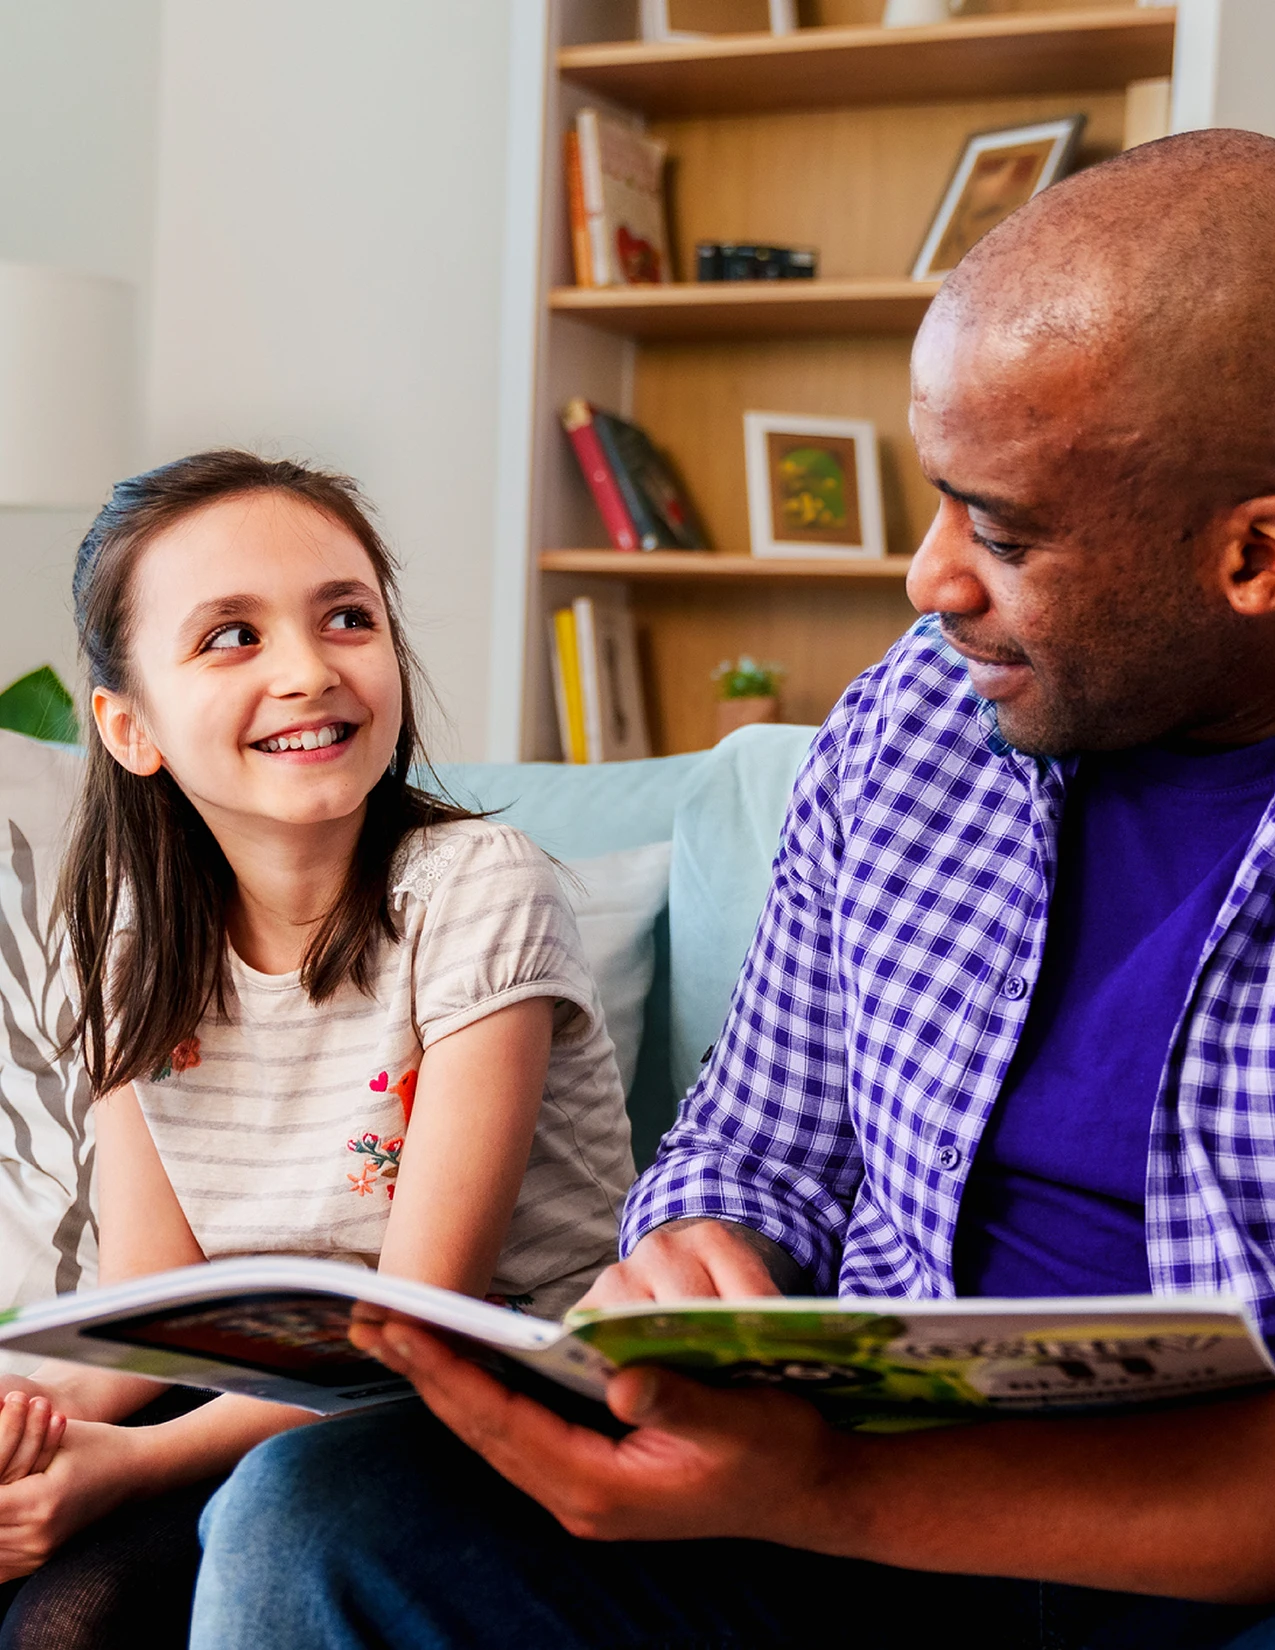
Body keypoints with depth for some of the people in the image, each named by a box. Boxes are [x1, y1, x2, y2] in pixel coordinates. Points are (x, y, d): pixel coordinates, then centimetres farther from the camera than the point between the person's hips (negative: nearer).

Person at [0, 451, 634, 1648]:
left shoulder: (475, 895, -15)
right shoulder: (137, 927, 1)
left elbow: (420, 1318, -17)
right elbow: (147, 1291, -2)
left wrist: (133, 1460, -28)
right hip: (260, 1404, 5)